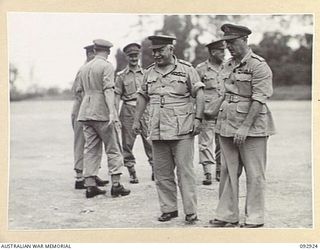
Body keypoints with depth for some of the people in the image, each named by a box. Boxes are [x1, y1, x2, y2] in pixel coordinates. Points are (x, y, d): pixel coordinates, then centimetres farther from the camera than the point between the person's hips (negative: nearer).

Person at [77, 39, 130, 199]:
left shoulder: (84, 68, 15)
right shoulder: (107, 66, -7)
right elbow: (108, 90, -18)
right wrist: (112, 113, -25)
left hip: (86, 113, 7)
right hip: (103, 113, -6)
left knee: (90, 149, 7)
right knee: (113, 149, 1)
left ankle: (90, 186, 5)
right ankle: (116, 185, -1)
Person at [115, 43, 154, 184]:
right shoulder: (121, 76, 6)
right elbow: (117, 97, 3)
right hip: (128, 110, 0)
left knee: (149, 140, -5)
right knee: (127, 143, 1)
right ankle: (132, 173, 9)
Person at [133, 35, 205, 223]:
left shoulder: (186, 69, 0)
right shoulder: (150, 72, 14)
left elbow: (200, 95, -2)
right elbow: (142, 96, 22)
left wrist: (198, 118, -11)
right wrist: (137, 119, 17)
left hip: (182, 130, -5)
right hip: (157, 131, 5)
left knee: (185, 171, -4)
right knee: (162, 172, 7)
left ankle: (191, 212, 2)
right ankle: (169, 209, 18)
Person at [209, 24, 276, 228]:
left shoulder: (259, 65, -9)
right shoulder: (227, 66, 14)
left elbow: (259, 99, -16)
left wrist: (245, 127, -21)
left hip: (252, 127, -7)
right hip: (227, 126, 7)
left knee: (254, 174, 1)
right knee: (228, 172, 9)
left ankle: (255, 219, 10)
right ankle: (227, 216, 17)